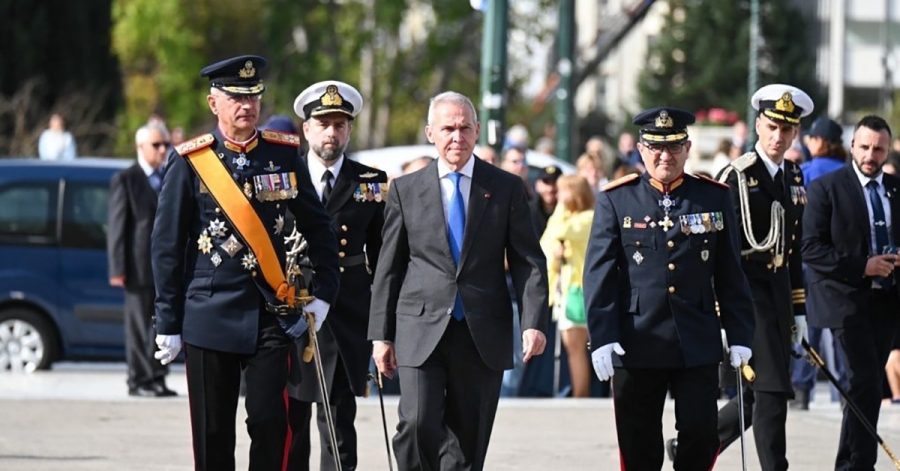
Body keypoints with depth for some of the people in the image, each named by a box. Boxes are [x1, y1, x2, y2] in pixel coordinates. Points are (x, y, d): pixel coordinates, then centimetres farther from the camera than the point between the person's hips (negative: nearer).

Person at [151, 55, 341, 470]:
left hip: (271, 315, 1)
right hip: (209, 315, -1)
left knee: (271, 422, -9)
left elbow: (317, 228, 15)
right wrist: (168, 323, 0)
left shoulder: (283, 154, 5)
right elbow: (166, 246, 1)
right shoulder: (190, 161, -1)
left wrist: (324, 293, 6)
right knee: (212, 435, 3)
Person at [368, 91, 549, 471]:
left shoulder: (507, 188, 6)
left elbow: (529, 262, 4)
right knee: (418, 425, -18)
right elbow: (388, 267, 9)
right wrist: (381, 334, 4)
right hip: (421, 330, -1)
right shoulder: (406, 190, 7)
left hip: (483, 335, 1)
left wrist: (534, 322, -10)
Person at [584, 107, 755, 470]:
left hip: (698, 343, 1)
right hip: (637, 344, -1)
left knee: (701, 436, -4)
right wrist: (602, 337, -11)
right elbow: (598, 274, -2)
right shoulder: (616, 200, 2)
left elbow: (731, 275, 8)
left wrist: (739, 335, 3)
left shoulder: (714, 198, 6)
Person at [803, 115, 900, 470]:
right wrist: (861, 266, -17)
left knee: (869, 385, 9)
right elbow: (811, 249, -10)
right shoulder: (827, 188, -4)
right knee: (865, 381, -15)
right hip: (846, 298, -5)